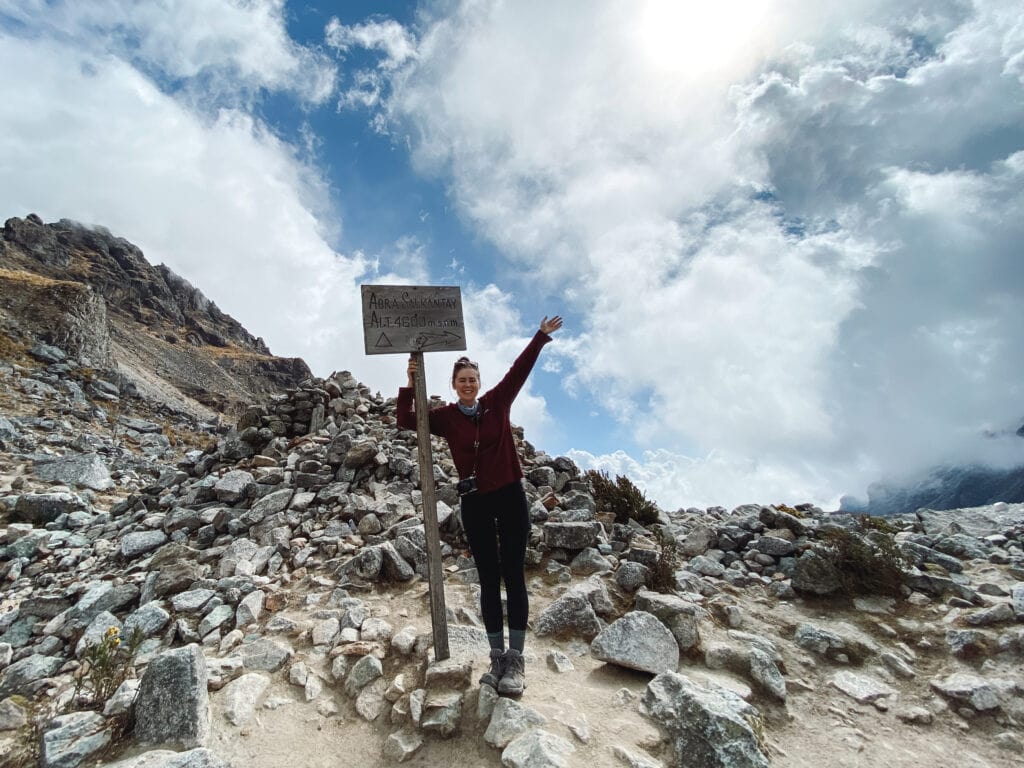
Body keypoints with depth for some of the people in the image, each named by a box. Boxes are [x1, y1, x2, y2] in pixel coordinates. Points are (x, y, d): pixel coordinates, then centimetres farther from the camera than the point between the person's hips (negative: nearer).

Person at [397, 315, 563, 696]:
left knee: (513, 575, 2)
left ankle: (516, 660, 9)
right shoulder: (446, 417, 2)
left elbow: (519, 369, 1)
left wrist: (541, 335, 2)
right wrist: (410, 385, -12)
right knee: (489, 579, 9)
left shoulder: (497, 402, 1)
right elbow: (406, 421, -2)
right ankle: (497, 657, 18)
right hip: (475, 503, 1)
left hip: (510, 496, -1)